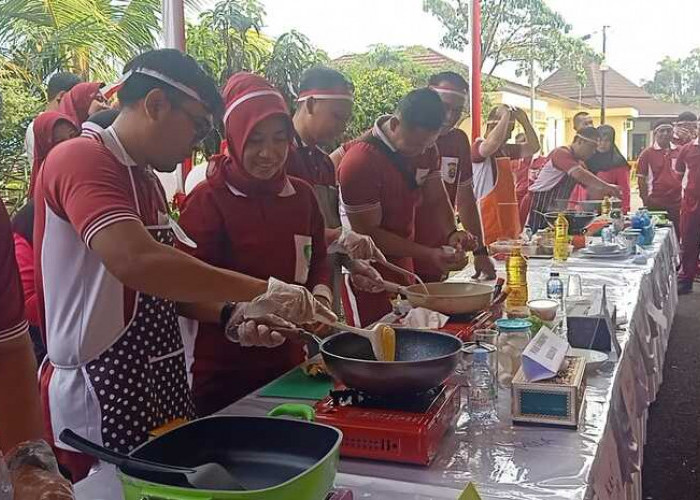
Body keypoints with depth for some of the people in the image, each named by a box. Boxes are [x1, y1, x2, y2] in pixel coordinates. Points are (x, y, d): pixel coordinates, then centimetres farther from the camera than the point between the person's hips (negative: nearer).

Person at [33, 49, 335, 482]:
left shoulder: (147, 181, 14)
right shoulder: (81, 159, -15)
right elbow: (136, 262, -31)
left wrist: (231, 316, 0)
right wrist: (263, 292, -27)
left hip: (163, 386, 9)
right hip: (101, 397, -9)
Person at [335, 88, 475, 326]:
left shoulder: (426, 148, -1)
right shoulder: (361, 161, -25)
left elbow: (436, 199, 7)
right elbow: (368, 233, -21)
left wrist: (451, 233, -14)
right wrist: (428, 254, -26)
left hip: (401, 258, 7)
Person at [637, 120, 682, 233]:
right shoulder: (647, 153, -2)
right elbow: (641, 179, -1)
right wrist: (646, 201, -6)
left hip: (677, 203, 3)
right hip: (655, 203, -3)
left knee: (676, 235, 8)